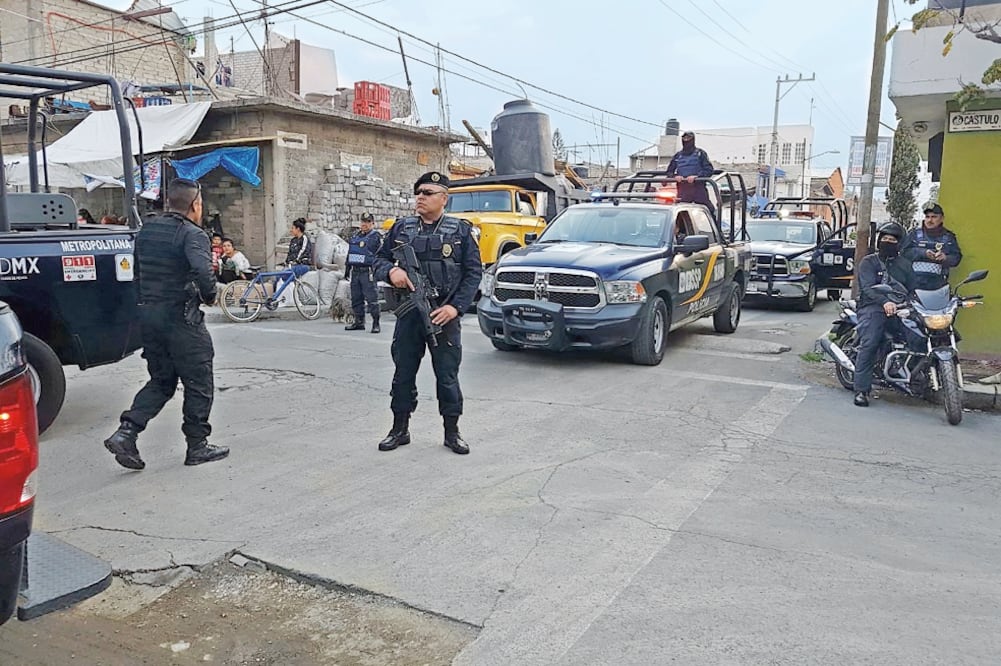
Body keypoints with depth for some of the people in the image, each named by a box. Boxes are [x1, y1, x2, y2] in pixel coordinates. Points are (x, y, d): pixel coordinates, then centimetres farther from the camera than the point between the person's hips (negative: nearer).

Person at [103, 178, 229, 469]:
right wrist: (209, 296, -14)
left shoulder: (145, 231, 11)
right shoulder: (192, 235, -14)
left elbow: (137, 272, 19)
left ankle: (126, 433, 5)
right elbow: (202, 272, -30)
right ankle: (197, 447, 14)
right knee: (198, 383, 7)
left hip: (148, 314, 7)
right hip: (181, 317, -7)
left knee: (161, 381, 19)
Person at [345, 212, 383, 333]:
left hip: (368, 272, -7)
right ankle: (359, 322, 20)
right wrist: (348, 269, 19)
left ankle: (376, 323, -6)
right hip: (355, 272, 7)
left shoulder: (376, 237, -2)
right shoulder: (355, 236, 18)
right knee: (356, 298, 11)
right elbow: (349, 253, 24)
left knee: (372, 298, -10)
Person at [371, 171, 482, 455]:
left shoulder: (460, 230, 3)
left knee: (447, 376, 4)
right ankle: (400, 429, 23)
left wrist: (455, 306, -11)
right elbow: (379, 261, 12)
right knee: (403, 374, 9)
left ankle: (452, 432, 17)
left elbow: (473, 273, 0)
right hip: (408, 315, 3)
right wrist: (391, 270, -12)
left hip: (444, 315, -2)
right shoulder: (402, 228, 10)